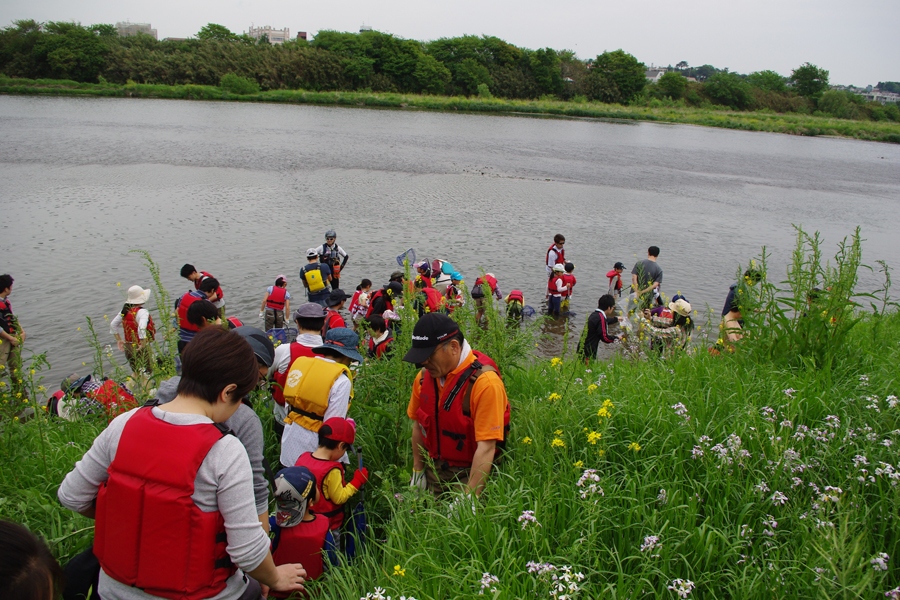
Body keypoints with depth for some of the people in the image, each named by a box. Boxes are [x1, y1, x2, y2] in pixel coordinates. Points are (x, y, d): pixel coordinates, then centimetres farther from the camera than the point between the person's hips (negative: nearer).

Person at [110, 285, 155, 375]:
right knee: (146, 373, 1)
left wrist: (119, 340, 18)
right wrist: (143, 345, -23)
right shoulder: (142, 312, -17)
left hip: (128, 347, 7)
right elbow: (141, 329, -32)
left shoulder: (125, 311, 5)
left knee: (137, 374, 18)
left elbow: (113, 325, 13)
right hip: (142, 348, -7)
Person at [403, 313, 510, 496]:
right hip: (433, 472, 6)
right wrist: (417, 471, 12)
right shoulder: (425, 375, -1)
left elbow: (486, 448, -24)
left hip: (469, 474, -5)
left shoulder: (485, 381, -22)